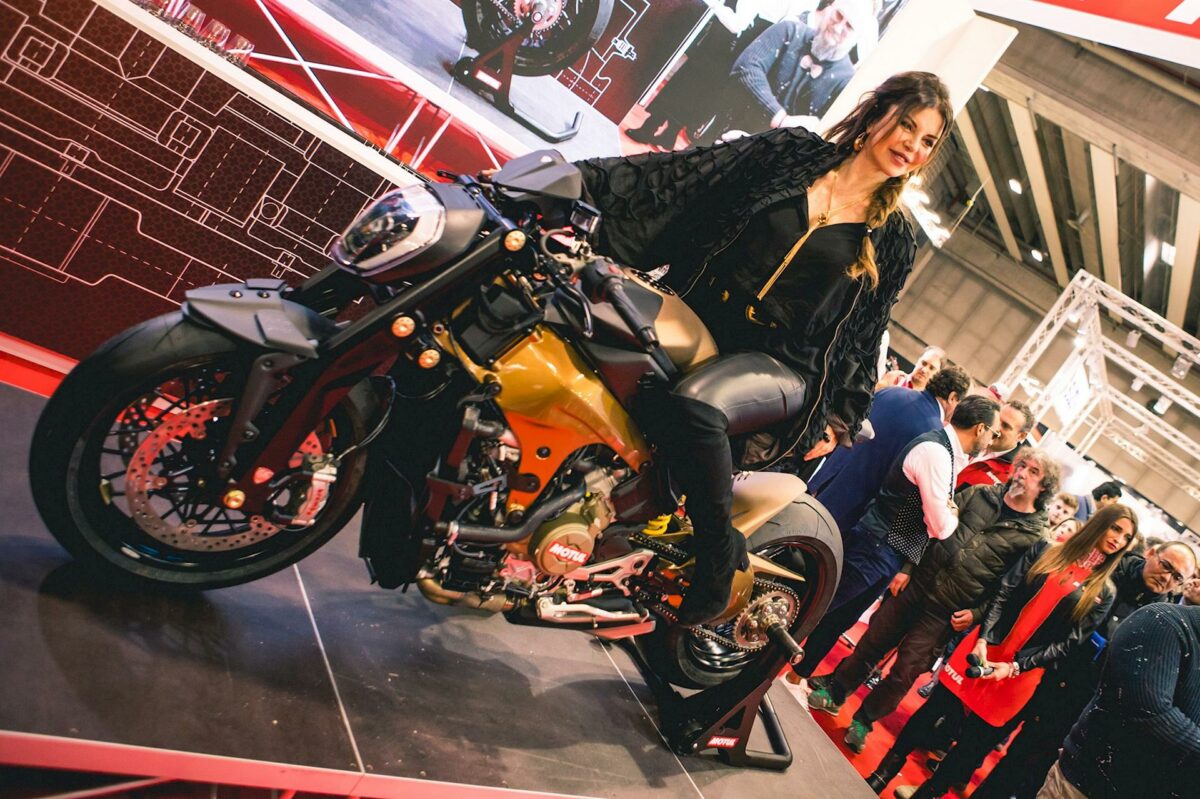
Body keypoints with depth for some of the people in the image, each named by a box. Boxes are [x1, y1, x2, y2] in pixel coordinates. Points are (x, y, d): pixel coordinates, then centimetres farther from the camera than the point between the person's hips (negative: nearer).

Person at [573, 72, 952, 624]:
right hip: (699, 316, 3)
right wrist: (581, 179, -3)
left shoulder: (894, 239, 9)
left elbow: (864, 331, 14)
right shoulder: (792, 152, 9)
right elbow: (677, 179, 5)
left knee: (693, 407, -35)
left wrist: (842, 418, 8)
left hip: (780, 363, -3)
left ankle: (720, 555, -16)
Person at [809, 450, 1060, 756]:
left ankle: (863, 720, 23)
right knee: (872, 642, 12)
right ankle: (835, 691, 31)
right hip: (915, 585, 3)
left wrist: (976, 613, -11)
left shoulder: (1034, 536, -6)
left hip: (944, 614, -3)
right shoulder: (979, 494, 3)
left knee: (904, 673, 4)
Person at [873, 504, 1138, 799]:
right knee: (933, 710, 2)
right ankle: (883, 773, 17)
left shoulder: (1103, 593, 2)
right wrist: (982, 639, -15)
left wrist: (1014, 667, -14)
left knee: (974, 741, 6)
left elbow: (1067, 644, -4)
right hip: (983, 648, 1)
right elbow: (1003, 594, -2)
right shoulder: (1044, 551, 4)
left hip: (1020, 674, 0)